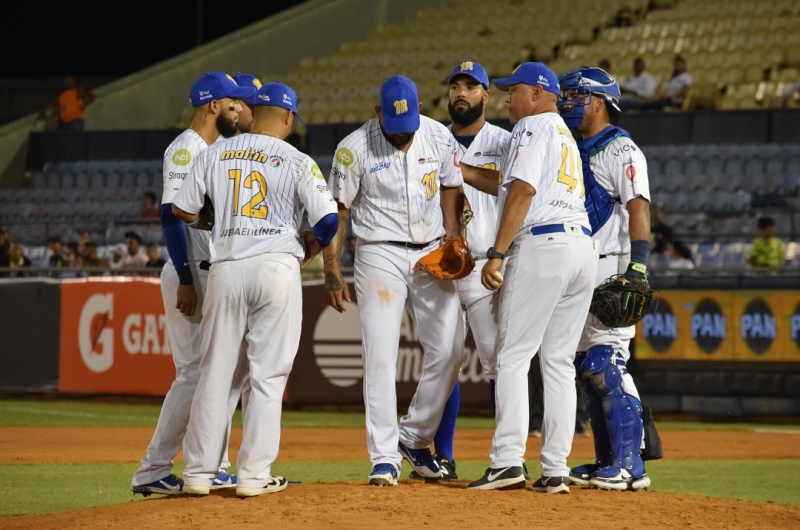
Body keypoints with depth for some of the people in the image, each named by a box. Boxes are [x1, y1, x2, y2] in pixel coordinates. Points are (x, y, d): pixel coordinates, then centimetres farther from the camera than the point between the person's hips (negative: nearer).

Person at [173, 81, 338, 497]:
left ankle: (199, 473, 9)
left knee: (214, 373, 9)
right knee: (267, 375, 3)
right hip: (277, 267, -3)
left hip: (225, 271, 3)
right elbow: (328, 220, -8)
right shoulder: (297, 162, -2)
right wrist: (311, 248, 13)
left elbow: (181, 210, 12)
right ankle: (254, 474, 1)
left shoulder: (216, 154, 8)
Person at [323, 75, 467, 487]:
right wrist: (332, 271, -8)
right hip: (381, 255, -4)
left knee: (449, 350, -1)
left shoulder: (439, 138, 1)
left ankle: (414, 437, 17)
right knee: (381, 355, -9)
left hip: (431, 253, 4)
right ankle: (384, 457, -7)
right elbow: (336, 211, -4)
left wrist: (453, 242, 0)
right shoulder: (354, 149, -9)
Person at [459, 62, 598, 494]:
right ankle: (555, 470, 2)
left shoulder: (533, 126, 0)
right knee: (558, 361, 7)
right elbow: (507, 186, 29)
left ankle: (508, 460, -16)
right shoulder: (566, 135, 28)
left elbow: (522, 192, -12)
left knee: (512, 356, -8)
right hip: (583, 246, 8)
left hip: (542, 245, -8)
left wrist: (497, 254, -15)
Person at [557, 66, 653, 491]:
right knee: (587, 368, 9)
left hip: (609, 271, -10)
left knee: (607, 365, -15)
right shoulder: (576, 152, 20)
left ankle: (630, 465, -15)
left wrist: (638, 268, -25)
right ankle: (607, 461, 13)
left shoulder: (619, 149, -7)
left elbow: (638, 208, -16)